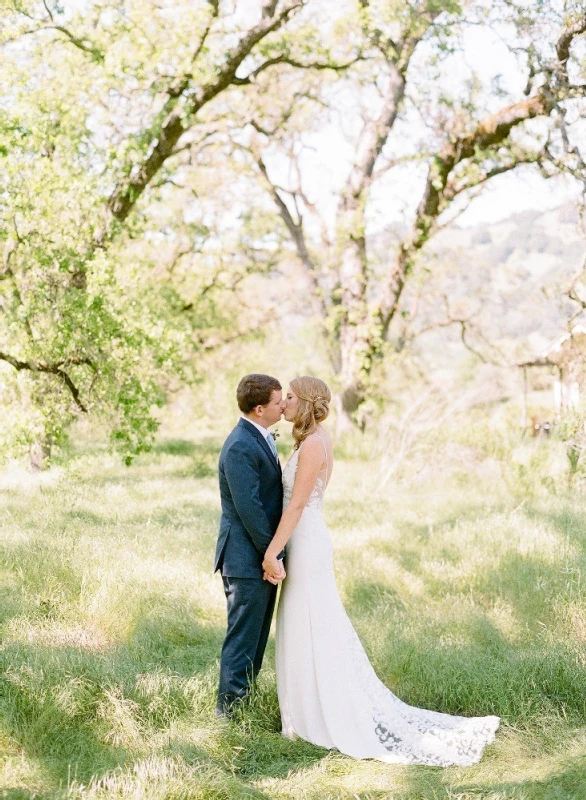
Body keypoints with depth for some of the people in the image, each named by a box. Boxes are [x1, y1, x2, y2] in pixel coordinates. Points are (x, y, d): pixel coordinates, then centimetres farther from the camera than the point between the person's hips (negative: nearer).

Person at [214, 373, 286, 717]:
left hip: (264, 557, 10)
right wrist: (273, 555, -18)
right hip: (246, 559, -10)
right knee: (243, 636, -1)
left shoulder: (261, 438, 12)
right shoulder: (240, 448, -20)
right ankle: (230, 709, 8)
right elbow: (249, 509, -22)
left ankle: (245, 699, 26)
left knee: (257, 636, 17)